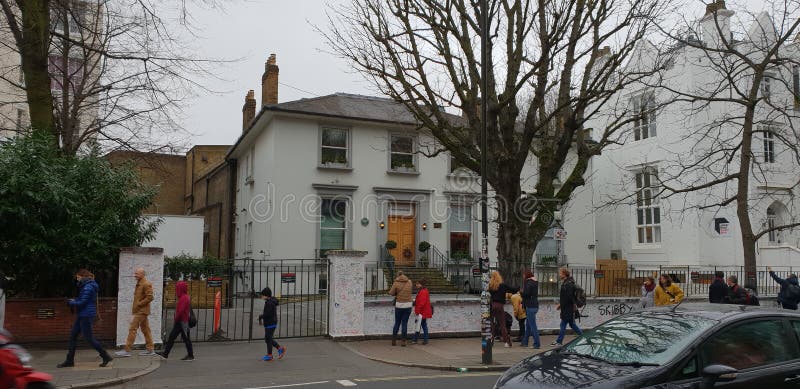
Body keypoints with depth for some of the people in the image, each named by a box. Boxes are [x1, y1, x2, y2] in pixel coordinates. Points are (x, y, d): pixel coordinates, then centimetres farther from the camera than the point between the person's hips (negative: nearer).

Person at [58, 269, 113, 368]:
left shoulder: (88, 287, -18)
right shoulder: (87, 286, 15)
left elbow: (82, 303, -20)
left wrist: (71, 302, -5)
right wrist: (75, 301, 4)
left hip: (86, 315, -11)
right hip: (82, 315, 11)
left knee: (89, 338, -6)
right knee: (73, 335, 12)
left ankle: (106, 356, 1)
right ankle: (69, 360, 20)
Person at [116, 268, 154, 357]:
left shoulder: (146, 284, -13)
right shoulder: (139, 284, 17)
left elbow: (149, 297, -20)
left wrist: (138, 304, -18)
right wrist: (134, 305, 12)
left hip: (141, 311, -10)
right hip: (140, 311, 10)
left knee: (132, 329, -9)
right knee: (145, 329, 10)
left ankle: (127, 350, -6)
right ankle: (150, 349, 13)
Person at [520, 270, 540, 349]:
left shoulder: (529, 283, -15)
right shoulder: (535, 282, 13)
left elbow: (526, 293, -23)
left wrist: (521, 293, -2)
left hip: (530, 306, -10)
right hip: (535, 305, 10)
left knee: (532, 325, -5)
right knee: (528, 325, 17)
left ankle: (537, 344, -4)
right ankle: (524, 342, 26)